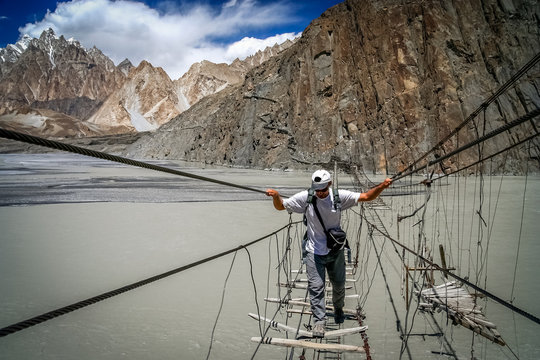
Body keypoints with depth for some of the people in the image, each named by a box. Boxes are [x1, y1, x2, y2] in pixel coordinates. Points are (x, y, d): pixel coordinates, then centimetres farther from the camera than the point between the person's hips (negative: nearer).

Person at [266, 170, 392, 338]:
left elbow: (366, 196, -7)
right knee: (316, 287, -6)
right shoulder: (305, 198, -13)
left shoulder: (340, 196, -10)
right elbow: (280, 206, -6)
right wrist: (276, 196, -27)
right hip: (314, 252, -2)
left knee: (339, 284, 17)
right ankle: (319, 321, 10)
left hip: (335, 250, 2)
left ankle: (338, 308, 47)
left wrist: (381, 186, -24)